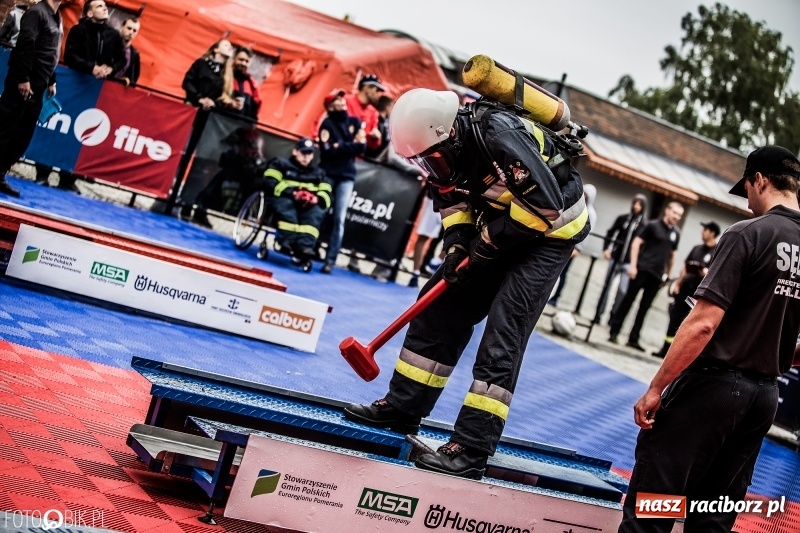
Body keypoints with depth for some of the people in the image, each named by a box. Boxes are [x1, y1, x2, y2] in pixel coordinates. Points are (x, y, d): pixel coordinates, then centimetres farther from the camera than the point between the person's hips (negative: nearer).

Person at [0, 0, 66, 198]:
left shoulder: (56, 18, 17)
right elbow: (25, 46, -17)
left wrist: (51, 81, 17)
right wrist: (23, 78, -21)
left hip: (37, 87, 9)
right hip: (22, 84, -9)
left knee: (23, 135, 7)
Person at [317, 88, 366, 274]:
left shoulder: (355, 122, 11)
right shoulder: (327, 123, -1)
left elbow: (361, 147, 0)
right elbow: (326, 150, -14)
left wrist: (339, 145, -7)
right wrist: (350, 145, -10)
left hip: (346, 176, 2)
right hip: (327, 173, -2)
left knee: (339, 219, -4)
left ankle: (330, 261, -6)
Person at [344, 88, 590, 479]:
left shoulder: (501, 137, -34)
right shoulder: (446, 143, -9)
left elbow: (547, 206, -30)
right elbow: (450, 196, 7)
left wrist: (491, 240, -20)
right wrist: (457, 243, -10)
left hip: (549, 230, -8)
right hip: (498, 228, 8)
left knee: (503, 331, -16)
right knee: (443, 305, 7)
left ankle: (472, 448, -16)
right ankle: (403, 406, 18)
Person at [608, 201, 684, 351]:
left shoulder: (676, 233, 12)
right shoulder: (652, 225, -2)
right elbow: (636, 243, -6)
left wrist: (667, 274, 17)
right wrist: (633, 265, -14)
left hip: (657, 275, 5)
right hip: (642, 269, -5)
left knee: (644, 307, 6)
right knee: (628, 300, -2)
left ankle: (633, 339, 9)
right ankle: (614, 332, 2)